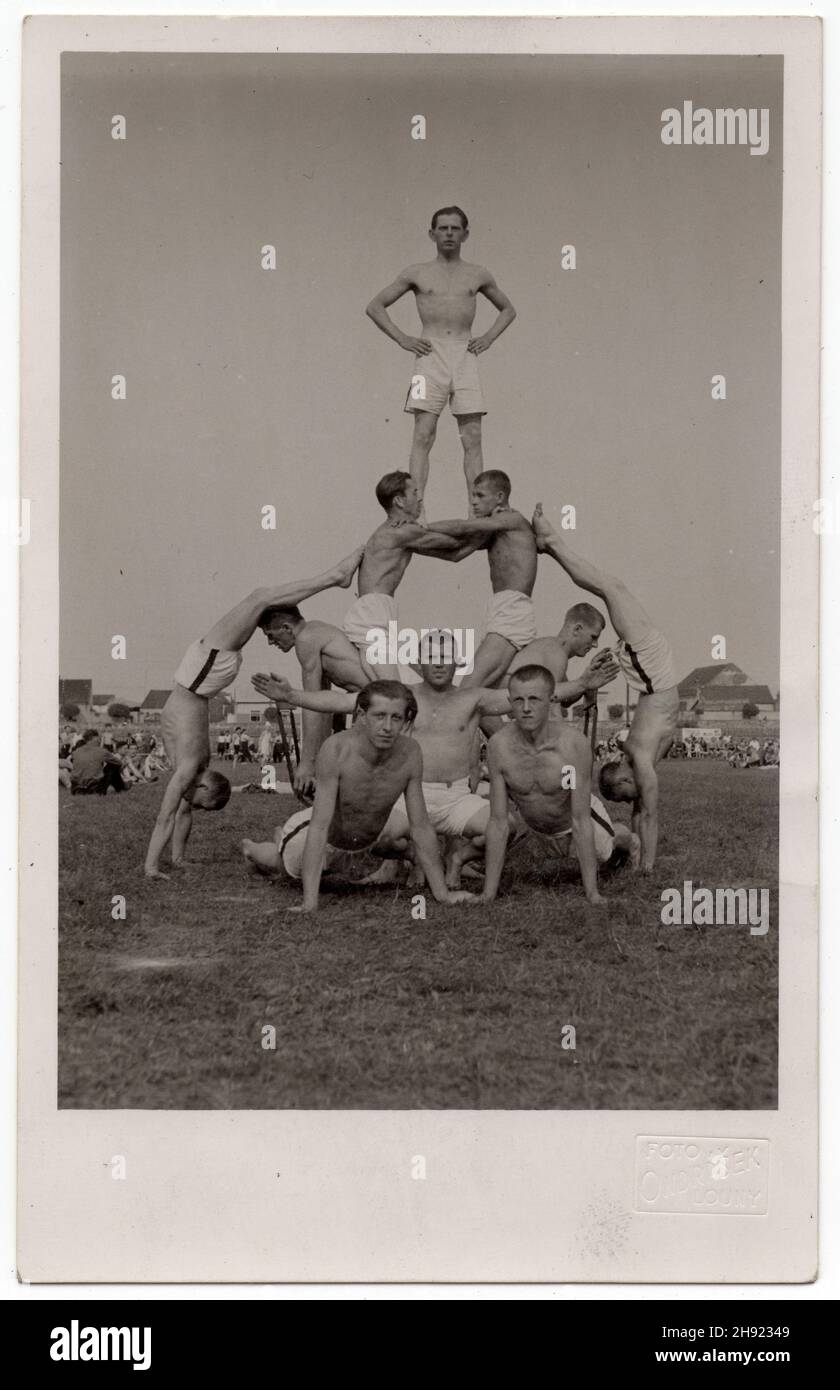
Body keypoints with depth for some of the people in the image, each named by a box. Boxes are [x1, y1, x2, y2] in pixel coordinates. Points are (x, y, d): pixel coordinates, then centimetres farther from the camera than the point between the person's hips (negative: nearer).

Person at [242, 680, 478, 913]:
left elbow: (421, 828, -18)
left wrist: (442, 894, -19)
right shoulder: (337, 749, -39)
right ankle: (281, 840, 49)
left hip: (373, 834, 3)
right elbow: (319, 828, -40)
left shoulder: (410, 753, -28)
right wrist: (310, 902, -46)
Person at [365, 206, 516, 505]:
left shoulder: (478, 276, 14)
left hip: (465, 355, 2)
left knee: (473, 440, -4)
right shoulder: (416, 274, 9)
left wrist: (488, 337, 11)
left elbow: (508, 310, 28)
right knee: (423, 437, -10)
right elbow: (375, 306, 14)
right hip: (430, 356, -2)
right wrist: (402, 338, 3)